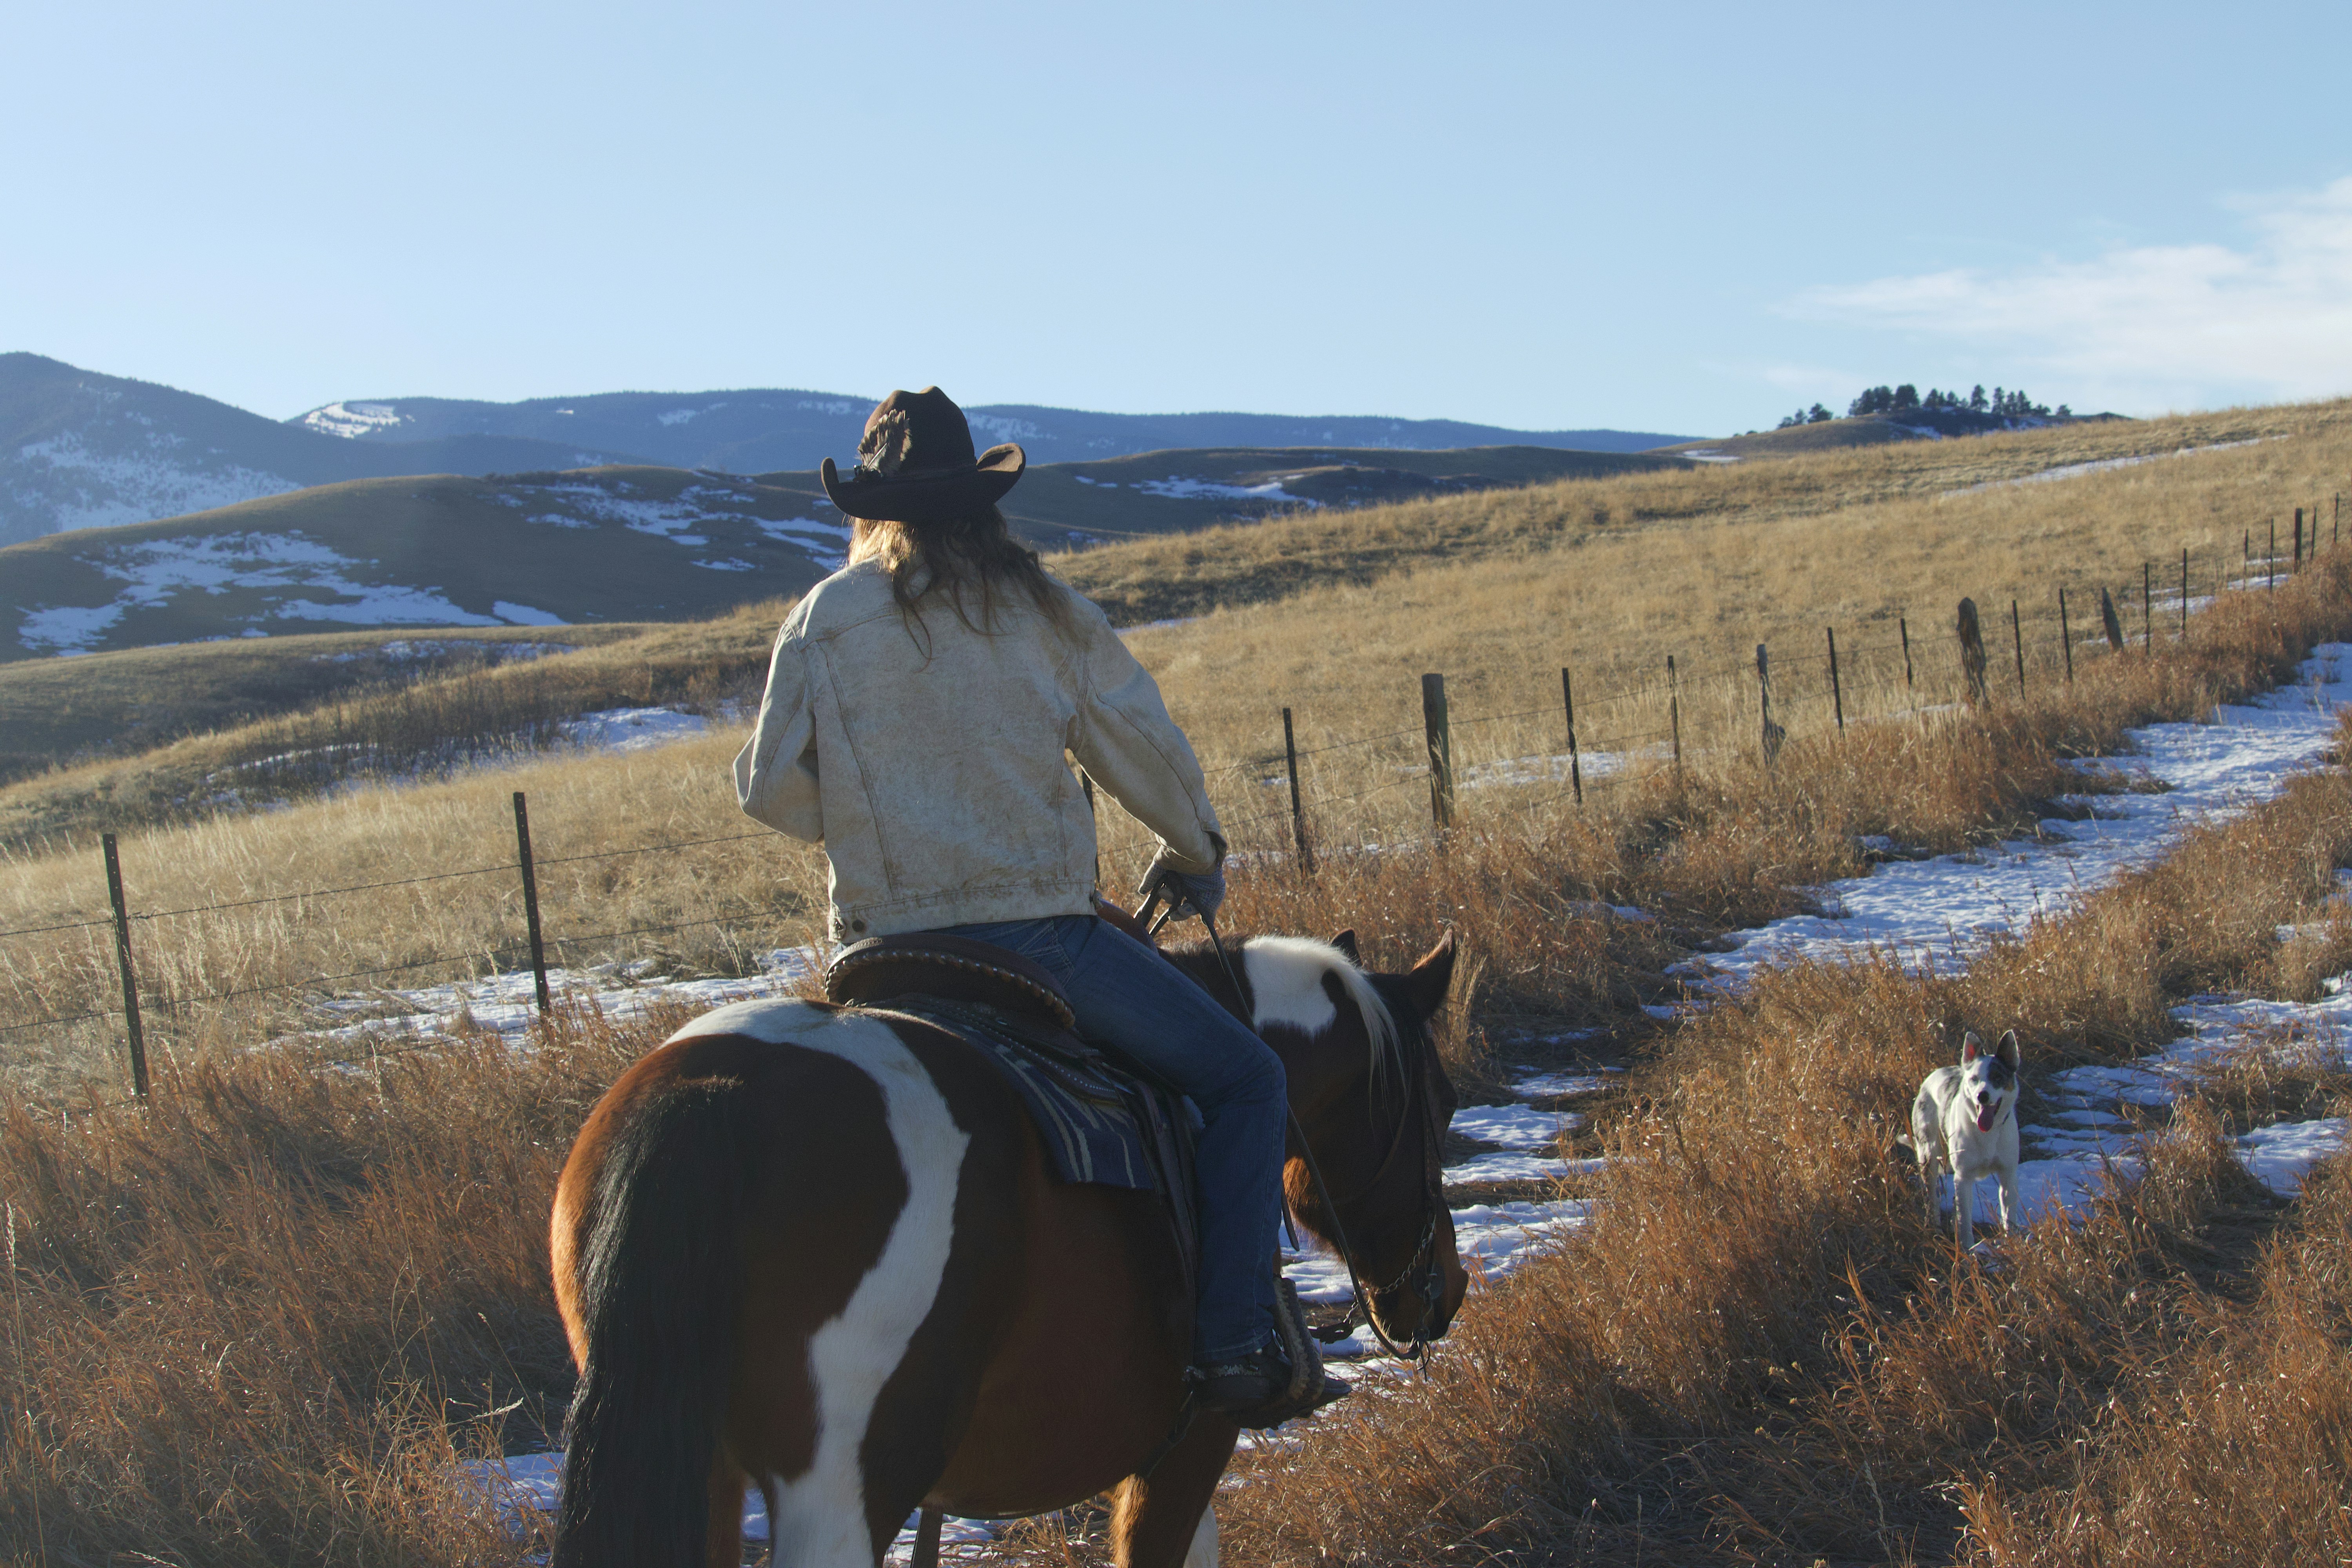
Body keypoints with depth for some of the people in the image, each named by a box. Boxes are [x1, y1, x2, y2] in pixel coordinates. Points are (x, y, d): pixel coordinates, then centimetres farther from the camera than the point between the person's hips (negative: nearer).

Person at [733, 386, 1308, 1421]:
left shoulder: (820, 624, 4)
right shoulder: (1039, 611, 2)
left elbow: (771, 792, 6)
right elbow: (1145, 749, 6)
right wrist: (1193, 854, 24)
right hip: (1037, 932, -3)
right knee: (1242, 1079, 7)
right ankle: (1232, 1346, -6)